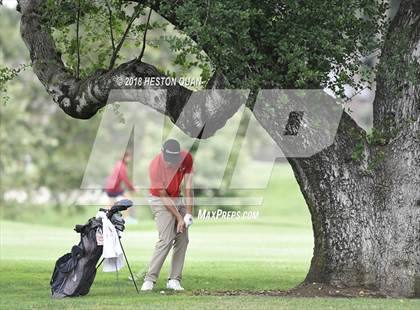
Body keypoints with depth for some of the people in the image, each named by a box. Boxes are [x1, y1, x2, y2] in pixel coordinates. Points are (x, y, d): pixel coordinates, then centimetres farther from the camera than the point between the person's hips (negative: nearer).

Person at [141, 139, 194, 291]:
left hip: (179, 199, 5)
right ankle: (149, 279, -19)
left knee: (182, 239, -3)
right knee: (166, 239, -19)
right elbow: (164, 197, -21)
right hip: (161, 202, -5)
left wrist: (188, 213, -14)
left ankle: (174, 280, 1)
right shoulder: (155, 166, -27)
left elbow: (188, 186, -11)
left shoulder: (186, 158, -16)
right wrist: (179, 218, -19)